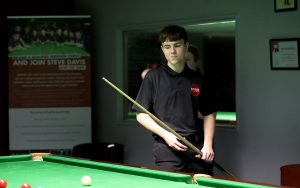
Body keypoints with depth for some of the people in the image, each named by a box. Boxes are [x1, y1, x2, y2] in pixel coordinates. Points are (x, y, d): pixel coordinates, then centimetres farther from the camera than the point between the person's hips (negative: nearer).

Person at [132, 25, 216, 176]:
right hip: (166, 148, -2)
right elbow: (141, 115, 1)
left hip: (197, 148, 3)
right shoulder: (153, 77, 1)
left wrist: (208, 144, -1)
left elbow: (209, 114, 13)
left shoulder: (197, 80, 9)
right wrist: (165, 134, -11)